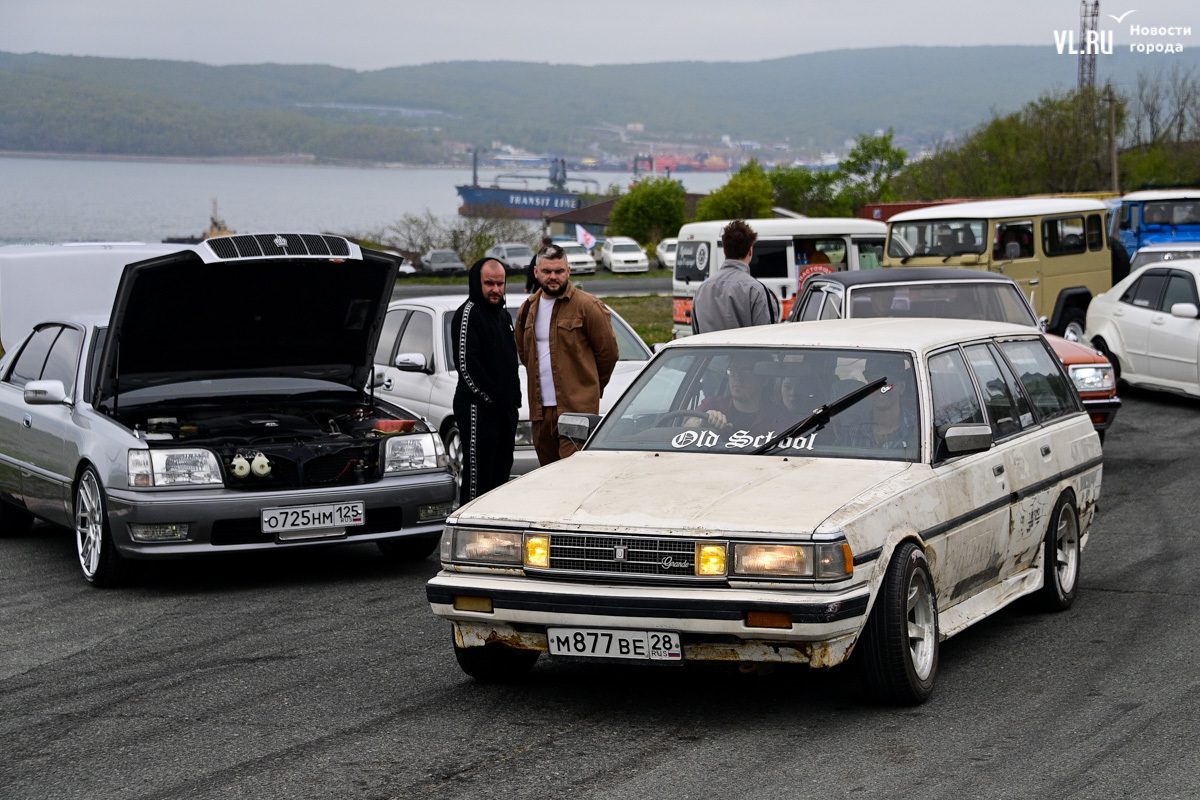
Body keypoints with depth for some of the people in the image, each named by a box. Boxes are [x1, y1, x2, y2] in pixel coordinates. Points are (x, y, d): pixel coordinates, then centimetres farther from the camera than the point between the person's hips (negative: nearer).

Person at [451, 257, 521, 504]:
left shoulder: (503, 315, 18)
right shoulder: (468, 314, -11)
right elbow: (466, 365, -19)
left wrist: (515, 397, 11)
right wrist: (491, 397, -17)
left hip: (505, 409, 9)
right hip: (478, 409, -9)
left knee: (501, 471, 13)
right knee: (477, 474, -8)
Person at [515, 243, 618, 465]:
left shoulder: (587, 306, -5)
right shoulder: (528, 309, 14)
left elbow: (607, 351, 1)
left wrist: (591, 386, 10)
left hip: (577, 408, -6)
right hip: (540, 409, 6)